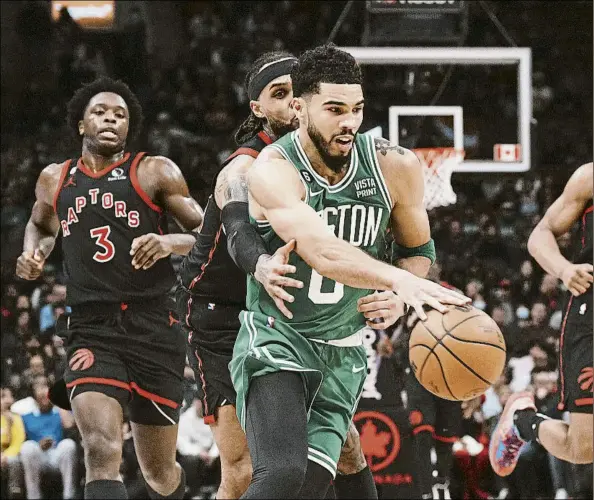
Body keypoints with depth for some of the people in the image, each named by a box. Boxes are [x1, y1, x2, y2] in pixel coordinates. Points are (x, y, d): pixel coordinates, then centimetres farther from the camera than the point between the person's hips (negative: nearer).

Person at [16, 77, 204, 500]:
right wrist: (33, 253, 13)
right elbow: (40, 224, 36)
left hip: (153, 327, -1)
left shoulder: (155, 172, 4)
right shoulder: (55, 180, 14)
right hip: (91, 332, 1)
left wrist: (171, 242, -18)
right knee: (101, 454, -23)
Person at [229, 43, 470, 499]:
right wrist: (399, 280, -51)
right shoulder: (272, 170, -20)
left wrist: (396, 298, -10)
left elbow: (419, 250, 12)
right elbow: (321, 251, -37)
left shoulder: (394, 167, -5)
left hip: (343, 355, 5)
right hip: (275, 341, -5)